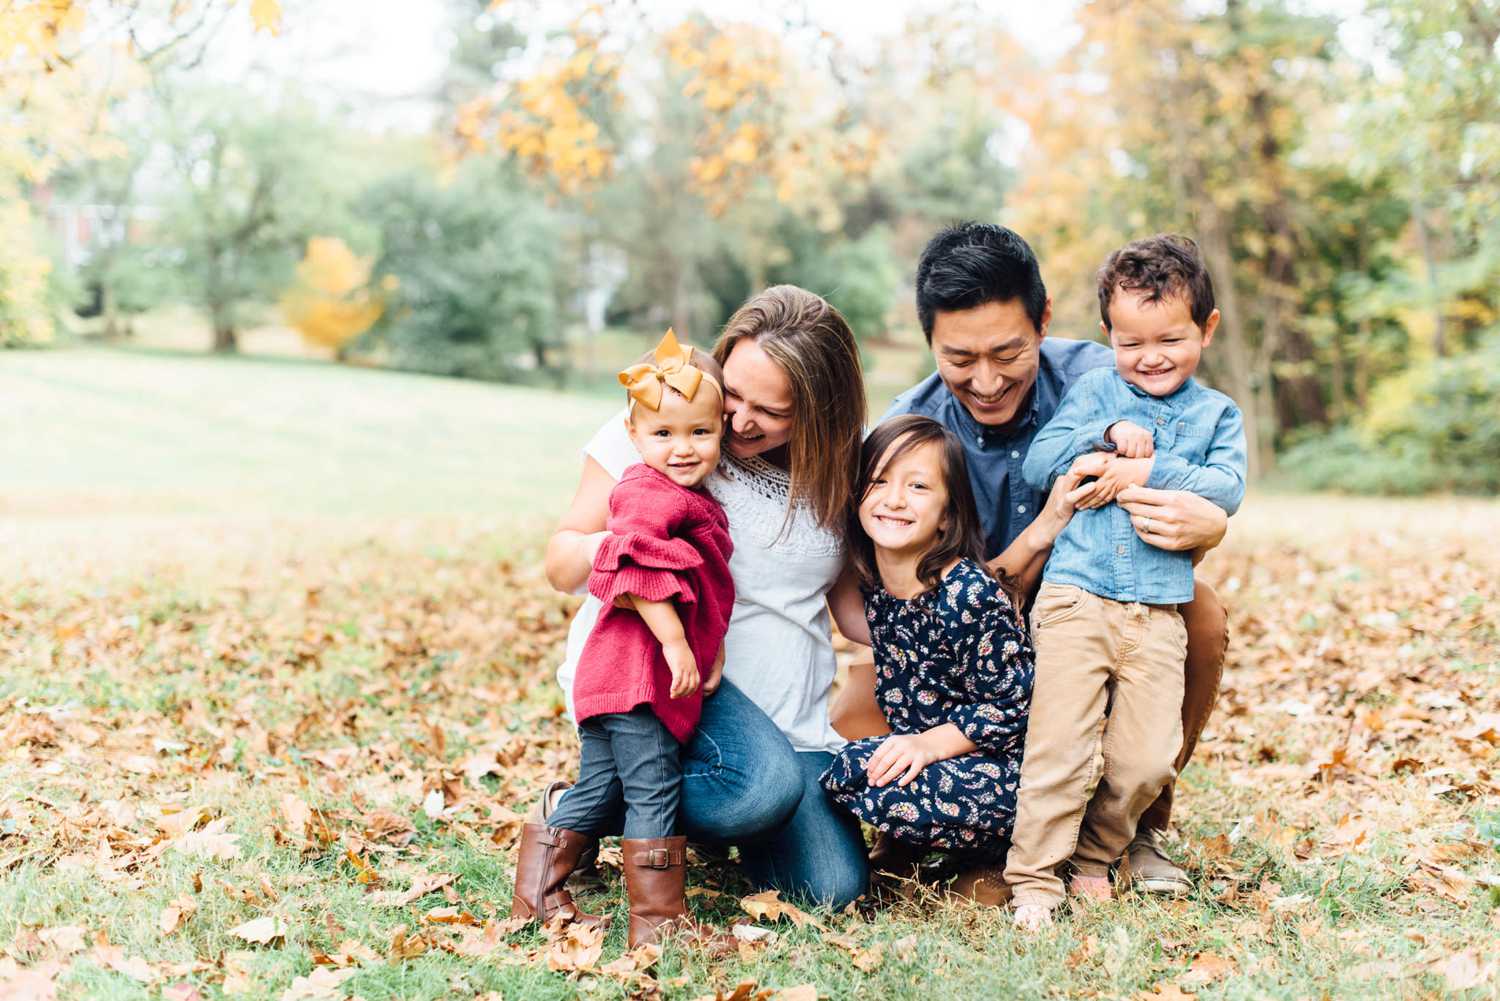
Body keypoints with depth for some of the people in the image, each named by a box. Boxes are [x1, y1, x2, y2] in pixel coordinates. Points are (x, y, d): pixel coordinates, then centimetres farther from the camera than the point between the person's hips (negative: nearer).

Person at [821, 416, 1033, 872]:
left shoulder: (968, 595, -22)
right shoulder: (873, 587, 0)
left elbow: (1010, 707, -18)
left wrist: (929, 744, -21)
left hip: (1002, 769, -7)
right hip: (914, 753, 7)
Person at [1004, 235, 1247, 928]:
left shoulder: (1217, 414, 14)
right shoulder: (1094, 391, 11)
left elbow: (1226, 490, -2)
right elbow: (1037, 465, 1)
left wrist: (1147, 472, -13)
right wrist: (1108, 434, -11)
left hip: (1158, 615, 2)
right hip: (1075, 597, -2)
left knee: (1146, 760, 0)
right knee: (1060, 747, -10)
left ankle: (1094, 857, 24)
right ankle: (1034, 880, 1)